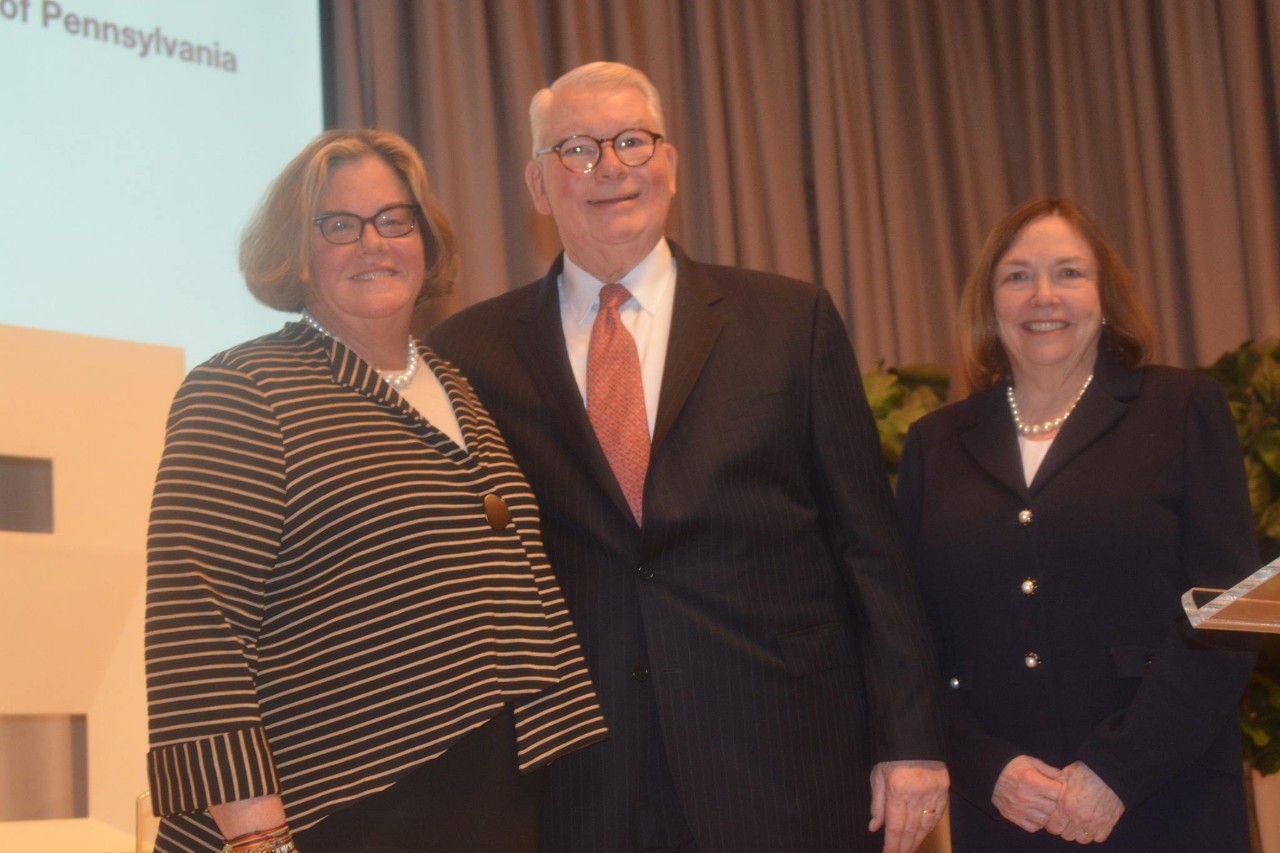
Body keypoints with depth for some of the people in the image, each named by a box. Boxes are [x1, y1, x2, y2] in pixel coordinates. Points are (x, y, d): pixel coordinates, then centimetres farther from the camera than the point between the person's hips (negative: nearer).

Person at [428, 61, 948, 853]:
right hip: (577, 790, 0)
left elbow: (870, 543, 3)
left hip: (786, 783, 0)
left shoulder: (793, 320, 5)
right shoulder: (473, 352, 5)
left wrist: (909, 739, -1)